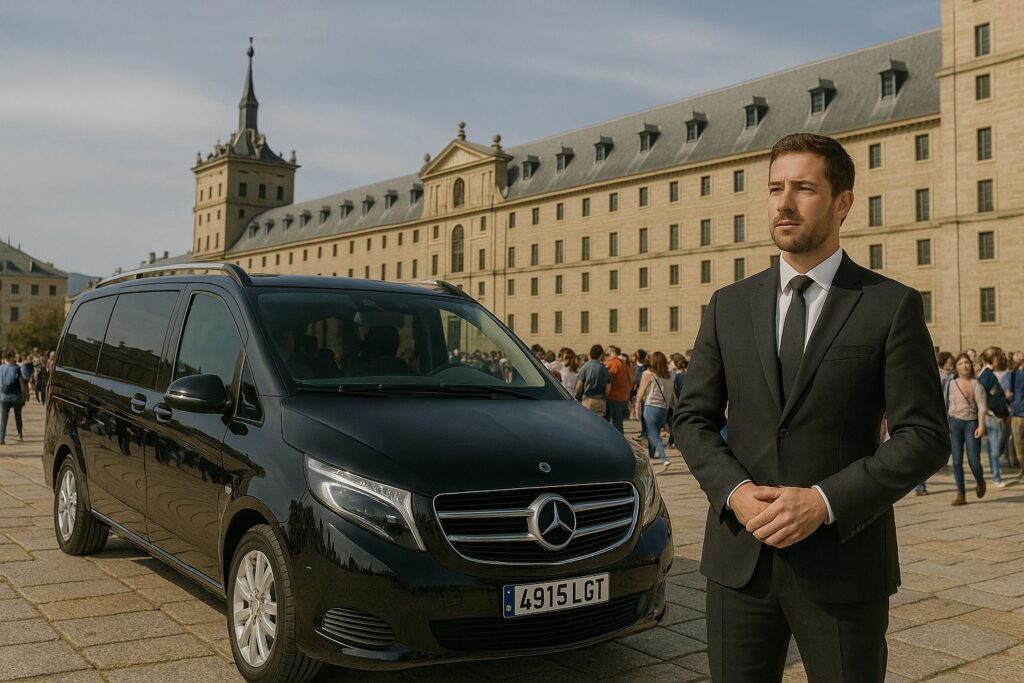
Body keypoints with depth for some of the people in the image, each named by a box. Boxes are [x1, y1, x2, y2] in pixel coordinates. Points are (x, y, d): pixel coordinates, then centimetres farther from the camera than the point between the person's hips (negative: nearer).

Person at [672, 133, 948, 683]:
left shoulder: (892, 306, -3)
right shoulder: (728, 306, 7)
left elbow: (925, 437, -7)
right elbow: (693, 417, 7)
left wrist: (825, 502, -17)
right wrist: (735, 491, -11)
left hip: (843, 563, -2)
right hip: (739, 557, 3)